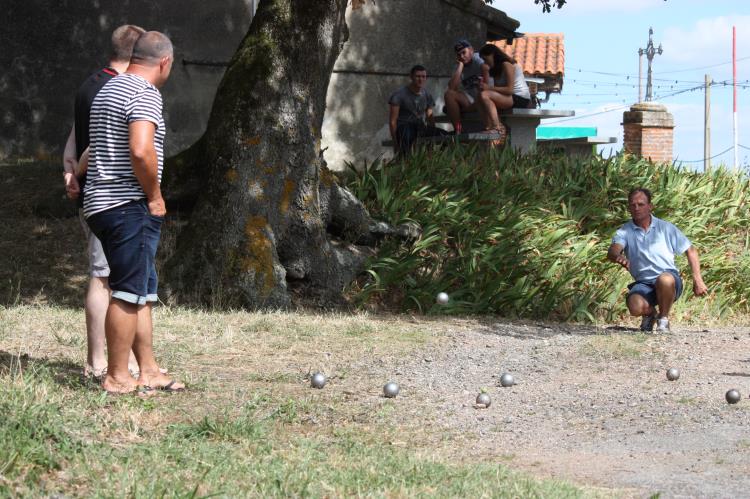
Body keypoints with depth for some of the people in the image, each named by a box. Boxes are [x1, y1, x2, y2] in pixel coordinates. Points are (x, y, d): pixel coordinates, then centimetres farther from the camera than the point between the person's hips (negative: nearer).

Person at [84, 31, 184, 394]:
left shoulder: (109, 90, 20)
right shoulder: (145, 94, -13)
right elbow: (141, 151, -26)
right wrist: (155, 197, -14)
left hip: (102, 205, 10)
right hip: (130, 205, -10)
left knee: (144, 292, 13)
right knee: (129, 293, -7)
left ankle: (149, 372, 15)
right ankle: (117, 377, -4)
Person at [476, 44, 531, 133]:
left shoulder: (507, 64, -10)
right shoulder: (496, 68, 19)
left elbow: (509, 89, -19)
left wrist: (490, 88, -17)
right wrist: (485, 71, -3)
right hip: (510, 99, 10)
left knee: (484, 95, -24)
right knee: (480, 100, 1)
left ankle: (497, 127, -32)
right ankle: (488, 127, -16)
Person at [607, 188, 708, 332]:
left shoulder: (665, 228, 6)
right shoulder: (624, 232, 3)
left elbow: (690, 251, 12)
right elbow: (612, 252, -18)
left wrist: (697, 280, 3)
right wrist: (619, 256, -43)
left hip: (669, 280, 0)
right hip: (643, 283, 0)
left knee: (664, 280, -38)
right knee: (635, 307, -33)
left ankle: (663, 318, -9)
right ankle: (650, 313, 7)